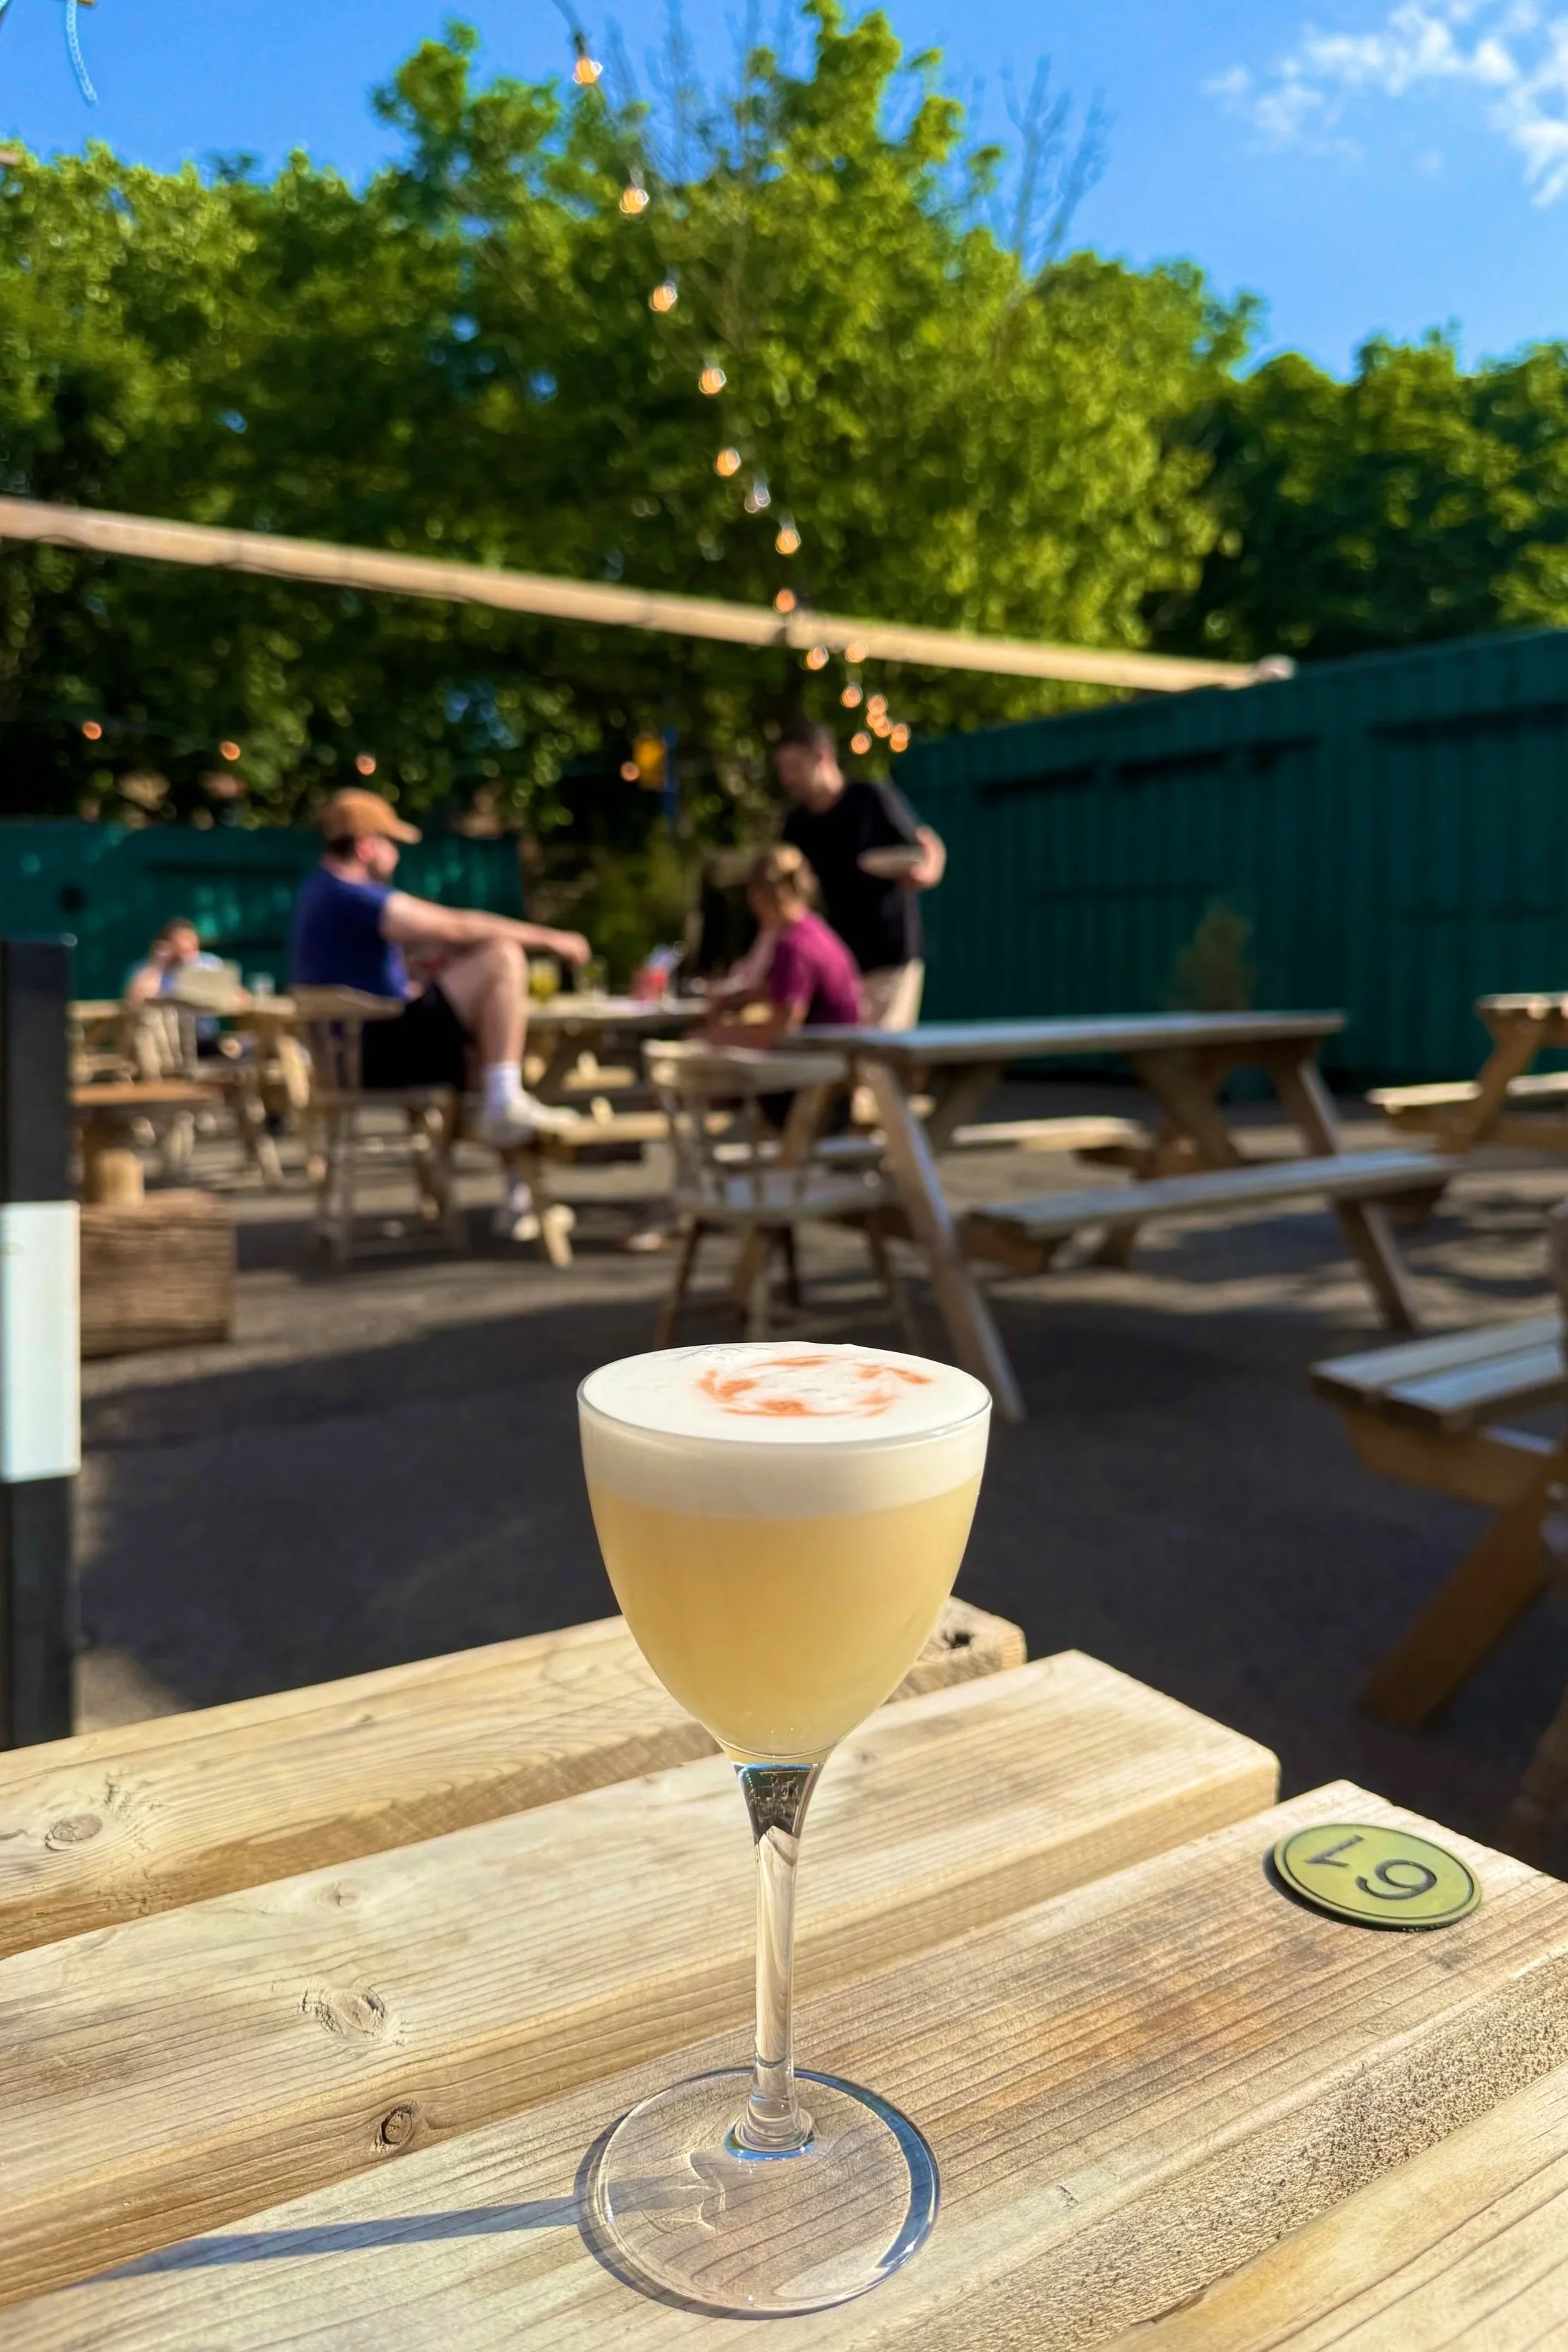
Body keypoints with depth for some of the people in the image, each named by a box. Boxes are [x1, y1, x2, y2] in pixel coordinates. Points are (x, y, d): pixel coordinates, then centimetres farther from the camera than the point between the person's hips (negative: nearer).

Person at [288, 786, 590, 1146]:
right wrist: (547, 938, -10)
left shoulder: (318, 891, 15)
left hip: (359, 1054, 11)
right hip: (387, 1051, -11)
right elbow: (458, 929, -18)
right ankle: (505, 1103, -21)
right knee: (503, 958, -18)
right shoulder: (353, 898, -18)